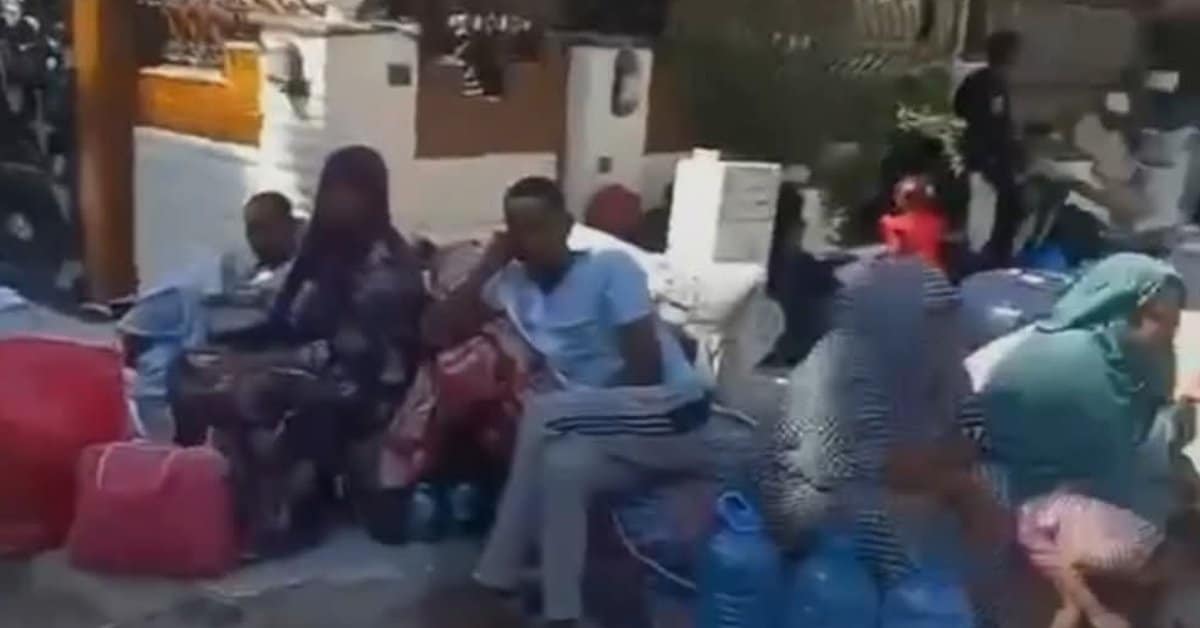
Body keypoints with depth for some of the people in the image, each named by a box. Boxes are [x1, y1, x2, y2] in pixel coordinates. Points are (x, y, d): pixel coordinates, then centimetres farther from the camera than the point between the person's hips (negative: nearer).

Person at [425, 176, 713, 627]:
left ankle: (499, 573, -14)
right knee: (562, 464, -26)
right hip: (608, 430, 5)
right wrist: (490, 265, -6)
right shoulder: (513, 281, 5)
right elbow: (438, 333, 0)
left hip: (671, 420, -5)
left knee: (544, 412, -24)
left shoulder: (610, 268, -11)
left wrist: (565, 412, -16)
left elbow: (646, 367, -16)